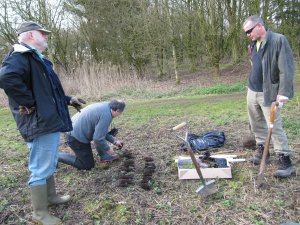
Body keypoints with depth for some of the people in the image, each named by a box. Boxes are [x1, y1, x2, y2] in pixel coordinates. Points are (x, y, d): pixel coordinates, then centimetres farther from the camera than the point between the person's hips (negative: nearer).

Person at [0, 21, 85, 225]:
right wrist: (29, 103, -26)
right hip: (40, 123, -11)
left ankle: (51, 196, 40)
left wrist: (67, 99, 25)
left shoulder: (36, 58, 18)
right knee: (41, 169, 1)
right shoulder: (21, 54, -14)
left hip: (49, 121, 11)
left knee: (49, 165, 23)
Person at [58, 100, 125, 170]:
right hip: (76, 138, -9)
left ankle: (104, 156, 20)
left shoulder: (105, 105, 5)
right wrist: (108, 149, -6)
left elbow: (101, 132, 16)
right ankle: (57, 156, 6)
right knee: (88, 165, 7)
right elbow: (98, 138, -23)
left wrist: (114, 140, 17)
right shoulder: (106, 115, -24)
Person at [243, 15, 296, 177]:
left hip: (269, 93, -7)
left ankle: (285, 162, 6)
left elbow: (286, 68, -15)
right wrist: (252, 85, 14)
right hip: (252, 91, 7)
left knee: (275, 127, -5)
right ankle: (262, 150, 30)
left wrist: (284, 92, -21)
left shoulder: (279, 40, -10)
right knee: (257, 124, 13)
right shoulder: (253, 45, 13)